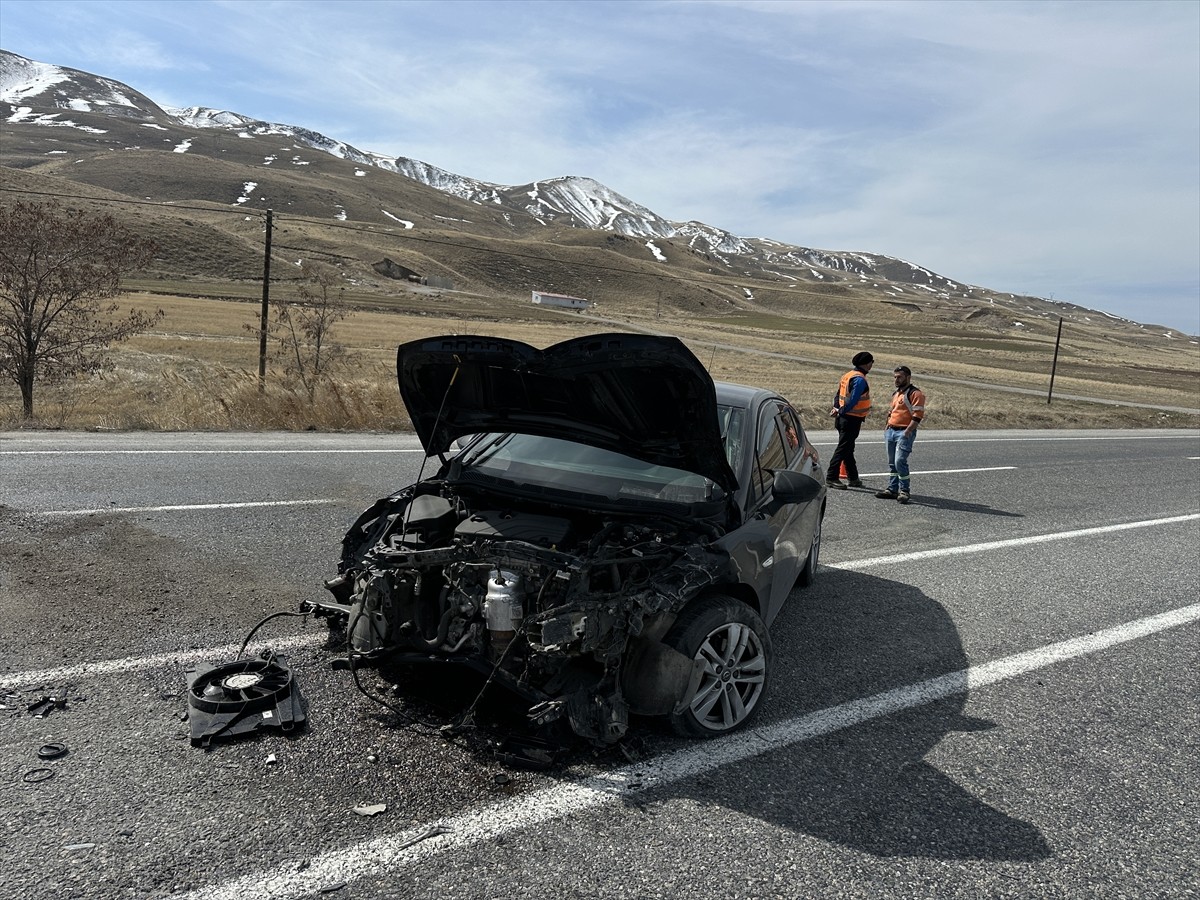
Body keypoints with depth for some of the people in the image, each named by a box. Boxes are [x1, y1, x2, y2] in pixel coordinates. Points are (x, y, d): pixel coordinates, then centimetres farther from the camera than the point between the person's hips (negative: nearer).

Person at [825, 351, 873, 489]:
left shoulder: (847, 376, 13)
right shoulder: (860, 379, -17)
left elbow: (839, 395, 15)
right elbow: (853, 400, -23)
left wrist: (837, 408, 5)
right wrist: (841, 412, -16)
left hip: (844, 418, 10)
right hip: (852, 419, -10)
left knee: (848, 449, 15)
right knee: (843, 449, -6)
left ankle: (853, 478, 25)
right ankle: (831, 477, -4)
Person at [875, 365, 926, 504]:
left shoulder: (915, 393, -9)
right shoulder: (896, 393, 20)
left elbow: (918, 416, -16)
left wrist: (907, 432, -21)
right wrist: (887, 427, 19)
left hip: (904, 432, -9)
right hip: (891, 431, 9)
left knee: (900, 461, -16)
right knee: (892, 462, 10)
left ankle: (904, 491, -7)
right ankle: (892, 489, 16)